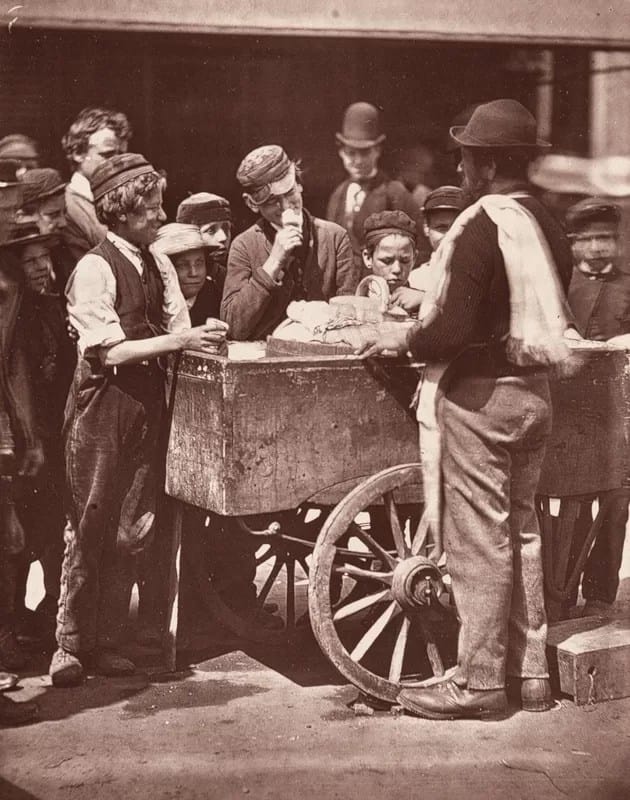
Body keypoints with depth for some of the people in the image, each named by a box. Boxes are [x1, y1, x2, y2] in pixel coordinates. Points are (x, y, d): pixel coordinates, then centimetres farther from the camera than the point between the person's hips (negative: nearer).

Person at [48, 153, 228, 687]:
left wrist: (203, 335, -12)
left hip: (147, 403, 6)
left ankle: (106, 641, 17)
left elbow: (178, 328, 9)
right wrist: (178, 340, -20)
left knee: (130, 531, 7)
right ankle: (70, 643, 13)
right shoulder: (94, 268, -10)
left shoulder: (158, 268, 10)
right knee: (90, 528, 1)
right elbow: (110, 349, -15)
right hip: (103, 405, -6)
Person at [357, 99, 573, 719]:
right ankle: (531, 673, 23)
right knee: (521, 529, 16)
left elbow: (451, 328, -23)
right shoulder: (548, 226, 7)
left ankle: (478, 682, 7)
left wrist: (404, 341, -4)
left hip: (481, 391, -8)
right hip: (534, 389, 8)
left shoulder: (480, 227, -17)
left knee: (479, 539, -1)